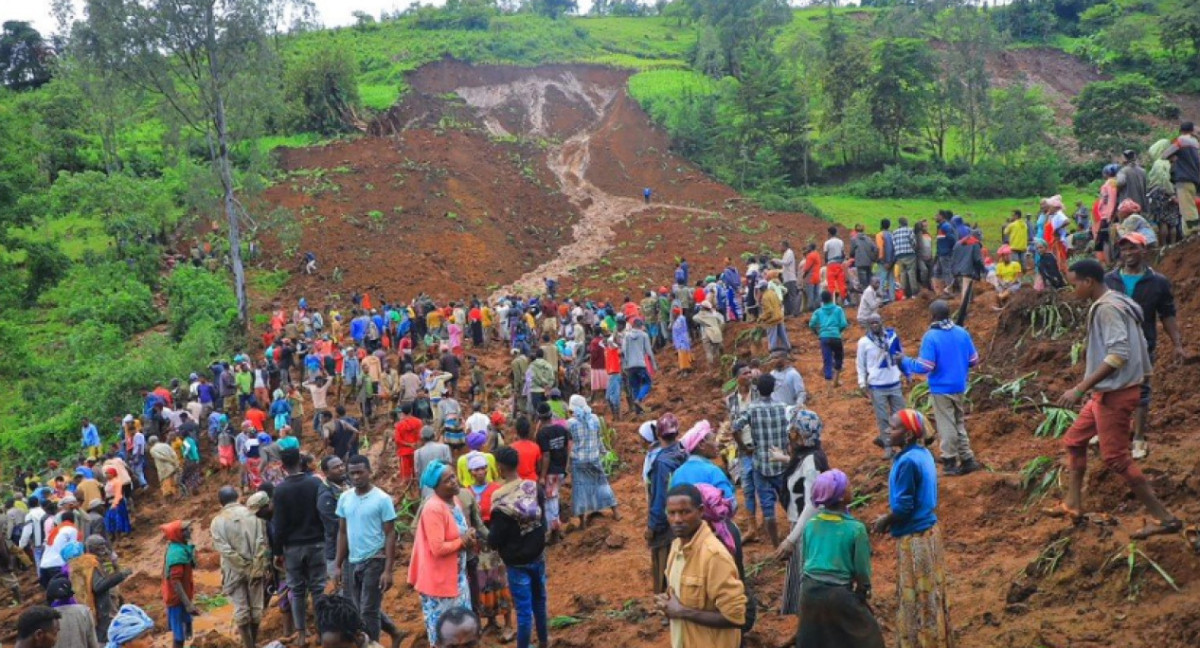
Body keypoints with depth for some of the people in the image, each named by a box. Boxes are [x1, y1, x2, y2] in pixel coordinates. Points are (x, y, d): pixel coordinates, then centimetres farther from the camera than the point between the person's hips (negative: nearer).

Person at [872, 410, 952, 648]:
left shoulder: (907, 461, -23)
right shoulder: (923, 454, 5)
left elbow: (903, 506, -21)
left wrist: (884, 521, -4)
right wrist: (889, 518, 12)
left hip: (914, 537, -9)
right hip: (928, 529, 9)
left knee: (917, 596, 3)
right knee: (928, 594, 19)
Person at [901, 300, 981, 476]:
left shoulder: (931, 337, -17)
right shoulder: (962, 333, -1)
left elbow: (924, 367, -20)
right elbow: (974, 360, 5)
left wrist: (905, 362, -5)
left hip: (941, 389, -5)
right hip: (960, 387, 5)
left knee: (947, 426, 4)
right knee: (959, 423, 19)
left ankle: (950, 462, 10)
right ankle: (967, 459, 21)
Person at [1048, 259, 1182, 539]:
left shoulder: (1107, 308, -18)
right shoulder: (1115, 303, 12)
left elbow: (1119, 354, -27)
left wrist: (1080, 388, -27)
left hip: (1115, 392, -11)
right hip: (1109, 391, 11)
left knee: (1115, 457, -6)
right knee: (1074, 441, 17)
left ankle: (1164, 518, -1)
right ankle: (1072, 505, 23)